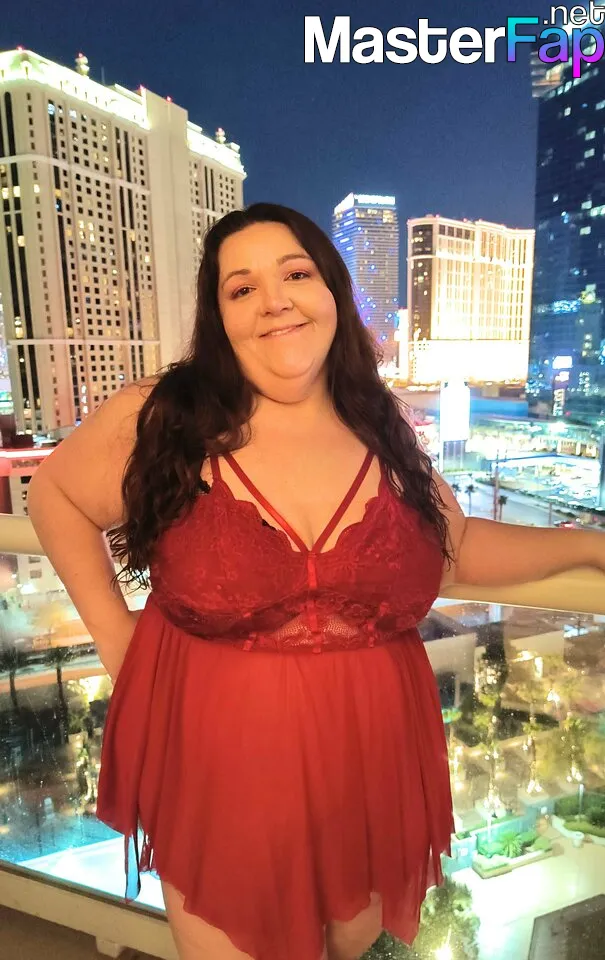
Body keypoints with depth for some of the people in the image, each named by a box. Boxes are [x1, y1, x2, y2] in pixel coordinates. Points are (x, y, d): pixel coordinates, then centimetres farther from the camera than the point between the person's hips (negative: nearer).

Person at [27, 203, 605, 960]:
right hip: (215, 783, -3)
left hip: (370, 774, 4)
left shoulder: (383, 434, -3)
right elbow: (54, 491, 3)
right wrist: (111, 628, -4)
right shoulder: (158, 422, -14)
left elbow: (461, 547, 10)